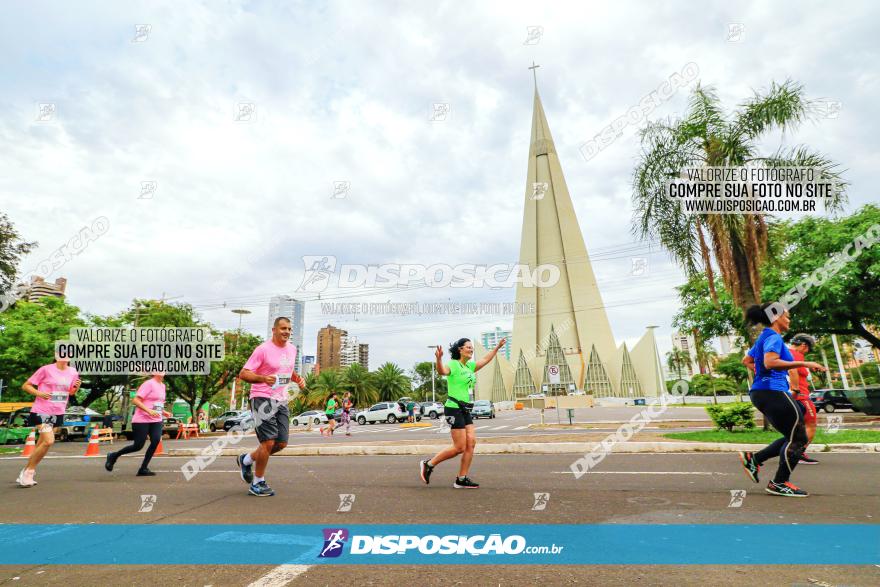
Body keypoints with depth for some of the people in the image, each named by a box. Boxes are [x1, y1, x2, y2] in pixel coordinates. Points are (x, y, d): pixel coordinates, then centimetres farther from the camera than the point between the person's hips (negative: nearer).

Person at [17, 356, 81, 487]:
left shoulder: (73, 372, 4)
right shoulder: (46, 369, -10)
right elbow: (25, 386, -3)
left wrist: (77, 387, -5)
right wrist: (39, 393, -20)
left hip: (58, 413, 5)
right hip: (42, 411, -5)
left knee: (42, 443, 11)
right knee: (49, 441, -16)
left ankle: (26, 473, 26)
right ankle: (28, 472, 3)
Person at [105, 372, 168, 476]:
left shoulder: (162, 385, 13)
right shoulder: (148, 384, -13)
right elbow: (135, 400, -17)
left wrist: (163, 412, 11)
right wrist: (149, 411, -27)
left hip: (156, 420, 6)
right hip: (142, 420, -6)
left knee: (156, 440, -13)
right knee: (138, 446, -1)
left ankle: (143, 468, -3)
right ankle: (113, 456, 27)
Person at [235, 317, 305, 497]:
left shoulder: (292, 349, 10)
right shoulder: (263, 349, -12)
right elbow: (243, 374, -13)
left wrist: (297, 379, 6)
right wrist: (263, 378, -30)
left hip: (281, 401, 7)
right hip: (263, 399, -7)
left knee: (281, 443, 7)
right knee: (268, 442, -7)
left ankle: (246, 460, 31)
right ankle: (257, 484, 14)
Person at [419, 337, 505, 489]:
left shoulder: (470, 366, 14)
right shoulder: (453, 365, -11)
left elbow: (485, 360, 30)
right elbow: (442, 371, -34)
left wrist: (497, 347, 36)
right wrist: (439, 359, -54)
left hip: (465, 410, 8)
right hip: (454, 408, -8)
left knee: (471, 442, 0)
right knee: (459, 447, -6)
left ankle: (461, 479, 9)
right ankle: (428, 464, 9)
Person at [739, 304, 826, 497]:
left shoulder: (764, 337, 20)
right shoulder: (773, 337, -10)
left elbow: (746, 360, 30)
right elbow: (770, 362, -28)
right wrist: (804, 364, -24)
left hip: (763, 393, 10)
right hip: (772, 392, -10)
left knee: (792, 437, 15)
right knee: (798, 438, 1)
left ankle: (753, 459, 12)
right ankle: (779, 484, 9)